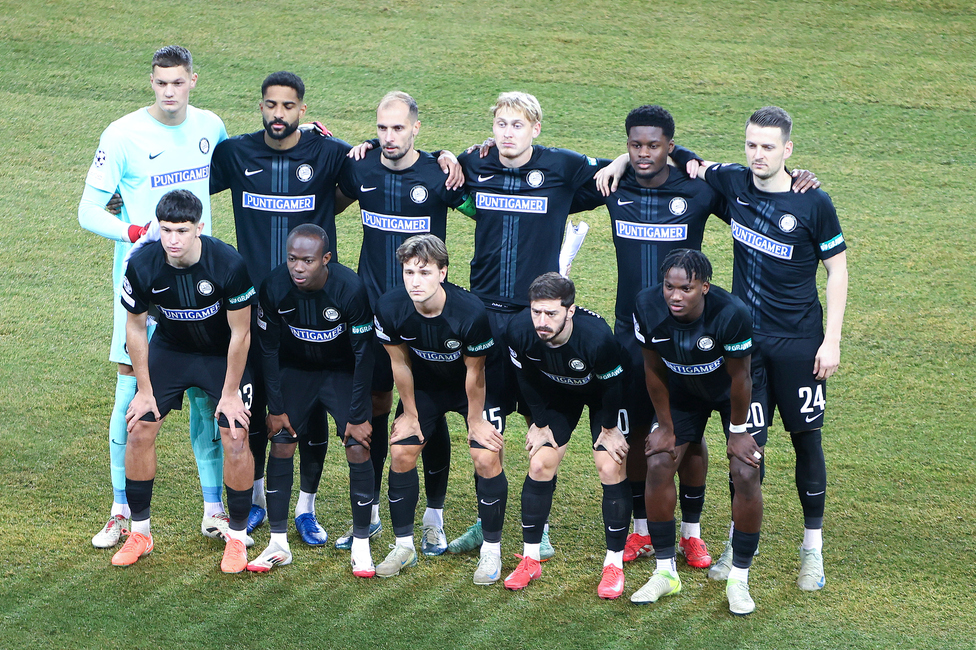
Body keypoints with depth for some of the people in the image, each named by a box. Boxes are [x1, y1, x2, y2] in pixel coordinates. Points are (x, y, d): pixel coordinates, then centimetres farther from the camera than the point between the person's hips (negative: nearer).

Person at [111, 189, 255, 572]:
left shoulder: (228, 265, -31)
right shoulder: (142, 265, -23)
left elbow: (240, 333, -18)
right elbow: (135, 328, -7)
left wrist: (230, 393, -12)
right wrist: (145, 390, -4)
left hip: (222, 355, -3)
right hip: (170, 350, 3)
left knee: (235, 440, -13)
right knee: (139, 429, -5)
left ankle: (237, 538, 6)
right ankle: (139, 533, 11)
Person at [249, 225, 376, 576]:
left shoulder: (350, 289, -30)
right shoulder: (275, 287, -23)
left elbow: (363, 354, -20)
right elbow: (269, 349, -8)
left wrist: (358, 416, -18)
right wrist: (275, 408, -6)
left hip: (343, 372, -2)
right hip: (296, 369, 2)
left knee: (358, 449, -13)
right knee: (281, 445, -7)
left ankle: (361, 546, -1)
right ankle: (278, 544, 3)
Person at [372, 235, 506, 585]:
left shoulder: (470, 312, -36)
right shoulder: (391, 309, -26)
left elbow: (474, 372, -20)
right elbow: (400, 363, -9)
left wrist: (475, 420, -9)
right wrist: (410, 413, 0)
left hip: (472, 388, -3)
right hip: (425, 385, 3)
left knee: (486, 459, -15)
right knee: (401, 453, -5)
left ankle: (492, 551, 2)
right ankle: (404, 546, 12)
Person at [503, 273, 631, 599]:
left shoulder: (596, 336, -42)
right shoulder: (520, 331, -31)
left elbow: (612, 385, -23)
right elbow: (527, 379, -9)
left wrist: (609, 429, -11)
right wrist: (540, 422, -1)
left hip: (603, 394, -3)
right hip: (557, 392, 3)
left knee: (611, 469, -11)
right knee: (540, 464, -2)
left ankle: (614, 564, 1)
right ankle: (530, 559, 11)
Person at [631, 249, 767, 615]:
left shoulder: (731, 315, -39)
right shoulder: (648, 307, -28)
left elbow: (739, 377, -23)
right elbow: (654, 370, -12)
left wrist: (738, 431, -12)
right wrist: (666, 426, -5)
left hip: (736, 392, -3)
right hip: (683, 390, 3)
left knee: (746, 474, -14)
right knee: (658, 465, -7)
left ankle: (739, 579, -1)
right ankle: (665, 572, 7)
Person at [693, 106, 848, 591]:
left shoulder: (813, 203, -9)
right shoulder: (733, 183, 1)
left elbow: (837, 271, -3)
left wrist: (831, 341, -8)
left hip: (798, 343, -3)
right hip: (743, 337, 3)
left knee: (806, 438, 2)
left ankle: (813, 547, 12)